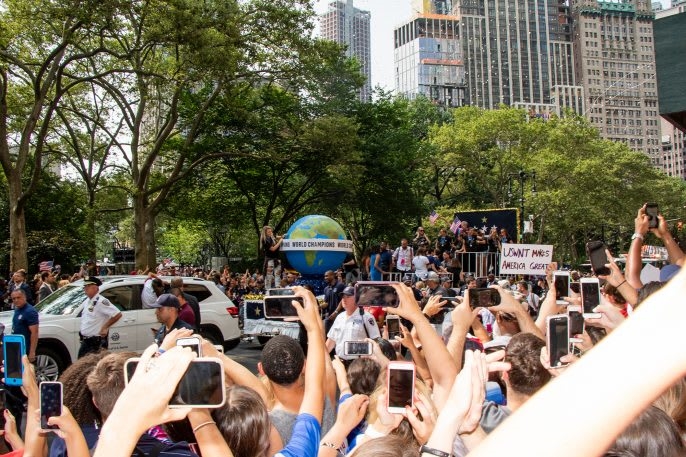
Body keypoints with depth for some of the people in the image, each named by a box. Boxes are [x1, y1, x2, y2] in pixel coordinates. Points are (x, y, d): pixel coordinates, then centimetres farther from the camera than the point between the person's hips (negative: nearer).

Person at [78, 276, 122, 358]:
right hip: (85, 342, 9)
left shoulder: (101, 301, -18)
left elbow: (118, 314, -23)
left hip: (97, 343, -9)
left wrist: (105, 327, -17)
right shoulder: (86, 301, 9)